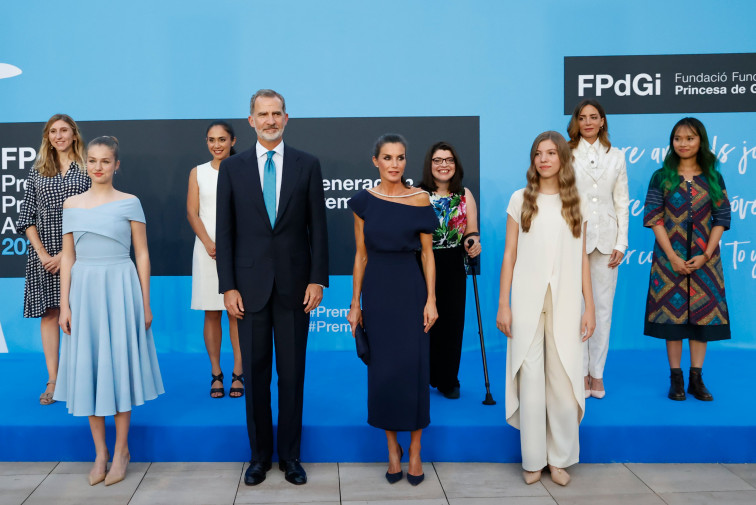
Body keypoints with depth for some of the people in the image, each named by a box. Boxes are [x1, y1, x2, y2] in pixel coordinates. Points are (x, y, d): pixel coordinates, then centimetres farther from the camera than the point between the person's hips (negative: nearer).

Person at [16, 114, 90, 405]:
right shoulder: (37, 172, 11)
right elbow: (27, 217, 8)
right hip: (44, 253, 3)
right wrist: (42, 254, -6)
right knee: (49, 313, 4)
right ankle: (53, 381, 10)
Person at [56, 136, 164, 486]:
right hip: (83, 290, 3)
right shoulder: (72, 205, 8)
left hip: (120, 289, -3)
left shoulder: (129, 203, 0)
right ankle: (99, 451, 19)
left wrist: (145, 304, -3)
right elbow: (68, 257, 8)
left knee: (118, 364, 2)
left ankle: (121, 449, 17)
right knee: (87, 366, 6)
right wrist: (64, 304, 2)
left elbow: (142, 254, 0)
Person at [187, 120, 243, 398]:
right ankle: (216, 374, 10)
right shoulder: (198, 172, 9)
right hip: (206, 249, 2)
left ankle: (238, 375, 6)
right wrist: (209, 244, -11)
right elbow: (192, 212, 4)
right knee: (211, 313, 3)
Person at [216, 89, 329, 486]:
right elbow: (224, 231, 3)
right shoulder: (232, 167, 4)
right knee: (255, 374, 8)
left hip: (294, 285, 0)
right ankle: (259, 454, 23)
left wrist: (318, 279, -5)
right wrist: (228, 286, -3)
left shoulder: (307, 165, 3)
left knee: (292, 373, 8)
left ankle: (290, 454, 22)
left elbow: (317, 226, 2)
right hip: (250, 285, 1)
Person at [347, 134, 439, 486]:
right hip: (376, 289, 1)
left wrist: (431, 300, -6)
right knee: (382, 369, 6)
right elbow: (361, 255, 4)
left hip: (410, 288, -1)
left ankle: (414, 450, 17)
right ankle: (392, 448, 23)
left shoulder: (420, 200, -2)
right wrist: (355, 304, 2)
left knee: (413, 367, 0)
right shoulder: (364, 201, 2)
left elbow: (427, 253, 0)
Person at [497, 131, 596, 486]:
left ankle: (560, 458, 16)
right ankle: (533, 459, 14)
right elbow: (509, 255, 3)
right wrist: (503, 305, -2)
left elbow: (582, 258, 9)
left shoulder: (575, 203, 9)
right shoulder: (520, 199, 5)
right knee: (530, 380, 2)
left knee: (564, 380, 1)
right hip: (527, 302, -1)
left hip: (564, 303, 1)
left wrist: (589, 307, 4)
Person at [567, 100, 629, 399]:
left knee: (603, 306, 4)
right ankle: (581, 372, 10)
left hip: (605, 239, 2)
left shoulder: (615, 156, 11)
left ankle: (597, 373, 14)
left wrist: (621, 243, 1)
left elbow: (622, 202, 9)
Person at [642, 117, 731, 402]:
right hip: (670, 258, -1)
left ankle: (696, 378, 12)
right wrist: (673, 256, -12)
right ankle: (676, 379, 9)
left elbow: (721, 219, 3)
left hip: (704, 258, 2)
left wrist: (705, 255, -9)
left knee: (702, 313, 3)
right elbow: (654, 219, -4)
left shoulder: (713, 178, 6)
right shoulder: (662, 177, 2)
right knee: (672, 312, 0)